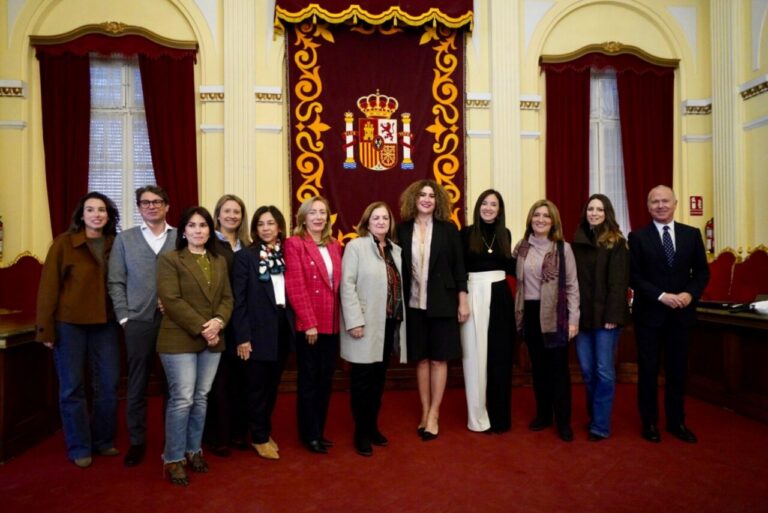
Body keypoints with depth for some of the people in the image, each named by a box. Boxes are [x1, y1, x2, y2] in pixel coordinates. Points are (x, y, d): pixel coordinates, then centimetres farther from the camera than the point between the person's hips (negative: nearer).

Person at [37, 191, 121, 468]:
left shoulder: (115, 244, 3)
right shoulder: (64, 243, -7)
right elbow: (49, 286, -7)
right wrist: (46, 328, -9)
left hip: (105, 323, 3)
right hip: (69, 324, -3)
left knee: (108, 385, 9)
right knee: (72, 388, 7)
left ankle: (103, 441, 27)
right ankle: (79, 448, 22)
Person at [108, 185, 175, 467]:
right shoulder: (124, 238, 9)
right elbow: (115, 282, 5)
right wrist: (124, 317, -2)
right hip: (138, 321, 1)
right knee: (137, 385, 9)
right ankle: (136, 442, 25)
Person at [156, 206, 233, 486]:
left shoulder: (219, 261, 12)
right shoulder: (170, 259, -4)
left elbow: (227, 297, 8)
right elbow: (171, 300, -13)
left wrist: (218, 322, -11)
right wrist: (202, 327, -17)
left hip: (212, 340, 5)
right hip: (180, 339, -5)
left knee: (201, 398, 12)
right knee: (182, 399, -2)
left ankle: (194, 450, 26)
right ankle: (173, 459, 13)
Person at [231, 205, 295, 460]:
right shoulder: (245, 256, -6)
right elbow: (238, 299, -10)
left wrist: (293, 324, 1)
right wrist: (242, 336, -14)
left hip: (282, 328, 4)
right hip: (257, 330, -4)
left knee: (272, 384, 16)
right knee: (257, 386, 7)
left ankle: (265, 431, 33)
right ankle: (259, 437, 24)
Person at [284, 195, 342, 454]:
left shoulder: (335, 246, 12)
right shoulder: (294, 243, -5)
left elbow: (339, 284, 12)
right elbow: (295, 287, -13)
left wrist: (340, 318, 3)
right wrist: (309, 323, -16)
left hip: (331, 324, 6)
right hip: (308, 324, -5)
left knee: (325, 380, 14)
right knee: (309, 381, 7)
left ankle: (319, 431, 28)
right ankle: (310, 435, 22)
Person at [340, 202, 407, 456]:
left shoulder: (396, 250, 13)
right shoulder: (355, 246, -4)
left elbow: (401, 286, 11)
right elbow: (347, 286, -11)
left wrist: (400, 317, 5)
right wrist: (354, 321, -18)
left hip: (390, 323, 6)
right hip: (366, 324, -5)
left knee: (379, 379, 15)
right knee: (363, 380, 4)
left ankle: (373, 426, 30)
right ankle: (361, 432, 18)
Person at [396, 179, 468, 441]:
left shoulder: (448, 229, -1)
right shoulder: (403, 230, 1)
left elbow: (459, 266, 0)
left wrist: (463, 301, -4)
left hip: (442, 303, -1)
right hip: (414, 304, 1)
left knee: (439, 359, 5)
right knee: (421, 359, 10)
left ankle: (434, 415, 17)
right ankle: (424, 411, 24)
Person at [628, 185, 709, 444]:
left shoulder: (692, 234, 5)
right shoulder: (638, 237, -4)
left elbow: (702, 271, 5)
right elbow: (634, 277, -8)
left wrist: (691, 294, -12)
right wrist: (662, 296, -17)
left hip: (681, 313, 3)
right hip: (649, 312, -3)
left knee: (677, 369, 12)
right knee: (648, 370, 6)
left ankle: (676, 421, 27)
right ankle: (649, 422, 21)